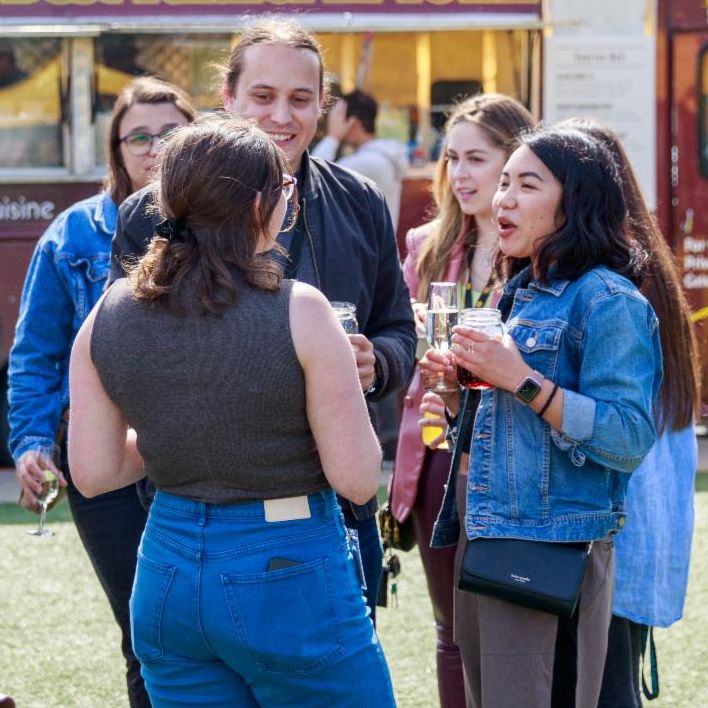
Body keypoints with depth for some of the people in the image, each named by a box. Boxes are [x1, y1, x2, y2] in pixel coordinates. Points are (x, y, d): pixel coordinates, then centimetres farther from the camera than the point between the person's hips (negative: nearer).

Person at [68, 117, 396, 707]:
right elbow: (358, 479, -13)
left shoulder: (107, 316, -2)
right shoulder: (297, 311, -16)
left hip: (167, 577, 5)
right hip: (290, 576, -5)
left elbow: (95, 473, 3)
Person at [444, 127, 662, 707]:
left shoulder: (605, 299, -12)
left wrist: (522, 381, -21)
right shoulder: (522, 294, 15)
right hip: (490, 544, 9)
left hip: (555, 555, -9)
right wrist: (470, 380, 5)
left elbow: (629, 438, -20)